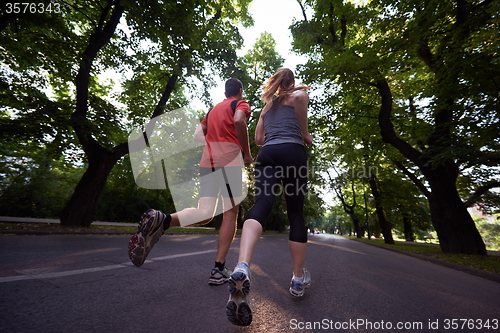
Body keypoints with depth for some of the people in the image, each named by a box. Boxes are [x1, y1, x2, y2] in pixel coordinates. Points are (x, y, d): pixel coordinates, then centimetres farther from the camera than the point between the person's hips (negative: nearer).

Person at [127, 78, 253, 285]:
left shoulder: (213, 109, 28)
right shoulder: (241, 104, 9)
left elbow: (197, 134, 21)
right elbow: (239, 121, -15)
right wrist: (247, 153, -7)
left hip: (207, 160, 6)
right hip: (229, 158, -5)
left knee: (205, 214, 0)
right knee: (231, 213, 4)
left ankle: (161, 221, -26)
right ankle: (219, 269, 4)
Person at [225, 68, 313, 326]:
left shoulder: (268, 104, 31)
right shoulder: (299, 93, 18)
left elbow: (258, 139, 26)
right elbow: (299, 96, -10)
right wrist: (305, 136, -1)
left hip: (267, 154, 4)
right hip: (293, 152, -3)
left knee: (261, 205, -16)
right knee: (296, 212, 4)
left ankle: (242, 267, -41)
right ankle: (299, 278, 13)